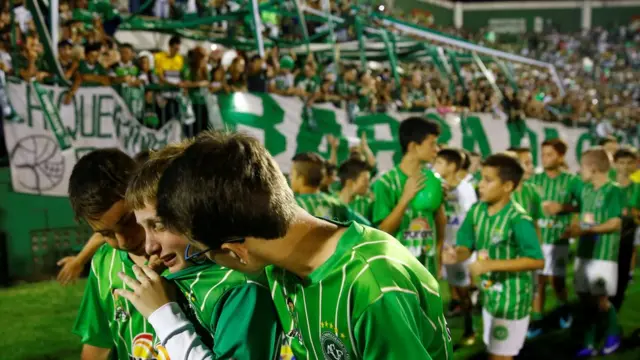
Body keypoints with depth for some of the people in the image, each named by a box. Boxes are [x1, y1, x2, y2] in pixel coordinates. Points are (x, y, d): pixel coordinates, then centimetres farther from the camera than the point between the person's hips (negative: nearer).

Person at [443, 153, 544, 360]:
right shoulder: (476, 210, -3)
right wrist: (456, 255, -25)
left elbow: (537, 261, -27)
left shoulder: (518, 219, -24)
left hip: (511, 298, -7)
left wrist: (491, 265, -30)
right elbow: (467, 246, 0)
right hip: (490, 294, 7)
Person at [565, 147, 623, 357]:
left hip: (604, 254, -6)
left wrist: (585, 231, -19)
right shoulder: (586, 190, 9)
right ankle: (589, 345, 16)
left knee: (600, 300, 0)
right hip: (584, 252, 7)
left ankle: (613, 335, 26)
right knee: (586, 299, 8)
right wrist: (573, 229, 2)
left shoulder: (613, 191, -11)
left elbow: (615, 224, -17)